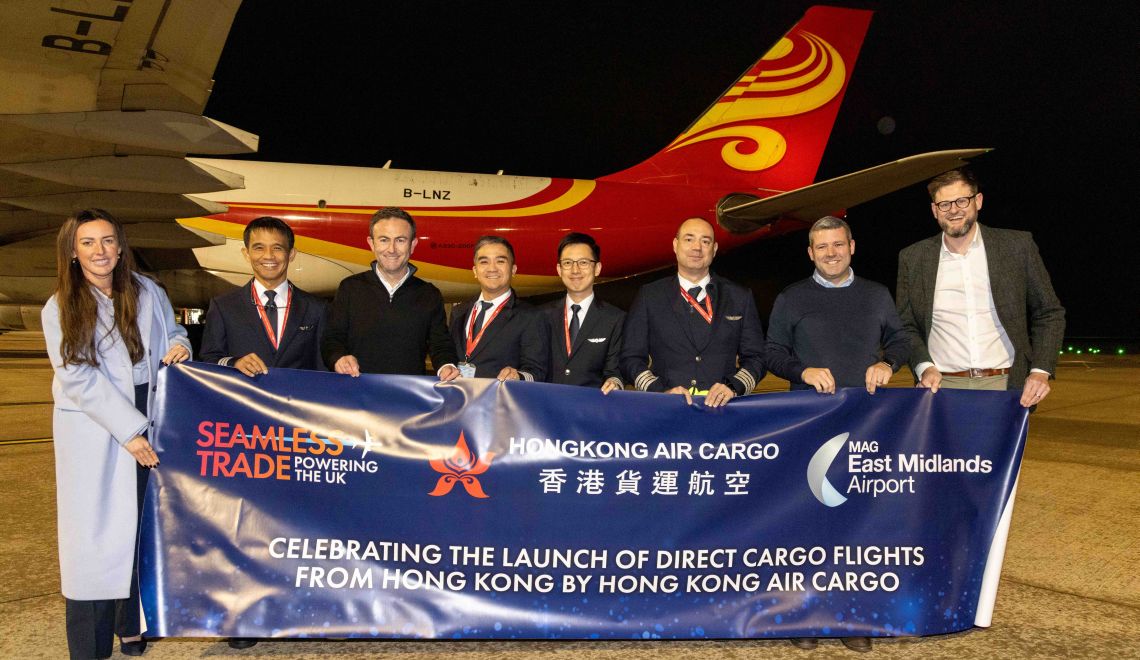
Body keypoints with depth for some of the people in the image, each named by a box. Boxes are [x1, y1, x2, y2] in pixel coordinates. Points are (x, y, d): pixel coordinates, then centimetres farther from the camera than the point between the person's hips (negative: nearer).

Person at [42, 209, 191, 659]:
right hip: (92, 434, -3)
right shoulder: (60, 309, -4)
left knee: (140, 528, 11)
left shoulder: (148, 293, 3)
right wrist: (129, 431, -16)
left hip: (148, 429, 3)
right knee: (94, 533, 0)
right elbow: (78, 378, -11)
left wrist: (178, 346, -7)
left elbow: (172, 332, 19)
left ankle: (131, 623, 25)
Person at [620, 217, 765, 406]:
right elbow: (631, 358, 7)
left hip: (721, 405, 1)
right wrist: (661, 391, -9)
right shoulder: (649, 296, 10)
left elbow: (755, 358, 12)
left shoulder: (740, 298, 13)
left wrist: (733, 387, -6)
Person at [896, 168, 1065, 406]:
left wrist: (1041, 371, -5)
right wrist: (924, 367, -6)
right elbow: (905, 326, 11)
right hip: (943, 386, 1)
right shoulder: (912, 258, 6)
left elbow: (1050, 314, 8)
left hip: (1005, 385, 0)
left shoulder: (1018, 246, 3)